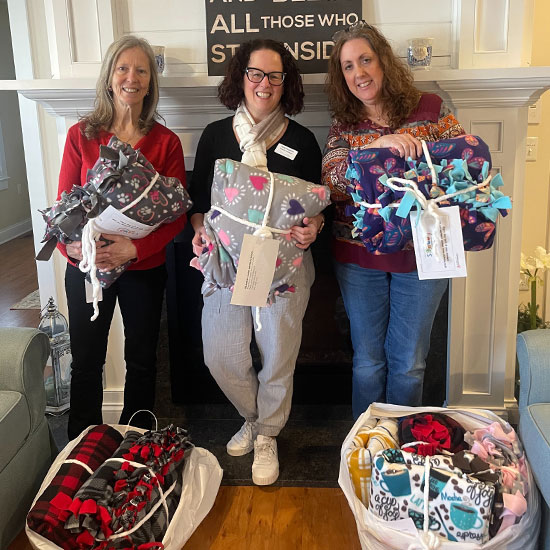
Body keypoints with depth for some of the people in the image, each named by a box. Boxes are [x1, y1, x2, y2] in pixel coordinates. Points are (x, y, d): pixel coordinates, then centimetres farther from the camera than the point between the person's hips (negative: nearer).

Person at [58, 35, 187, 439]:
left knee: (141, 362, 13)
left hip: (144, 268, 0)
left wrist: (135, 248, -22)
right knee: (86, 362, 11)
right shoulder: (81, 136, 0)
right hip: (87, 267, 1)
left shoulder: (166, 142, -3)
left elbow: (176, 212, -7)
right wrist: (71, 243, -20)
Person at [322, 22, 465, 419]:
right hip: (360, 257, 1)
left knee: (408, 363, 11)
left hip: (421, 256, -1)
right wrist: (377, 146, -28)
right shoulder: (344, 125, 2)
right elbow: (330, 182, -13)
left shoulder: (430, 109, -2)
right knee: (368, 361, 13)